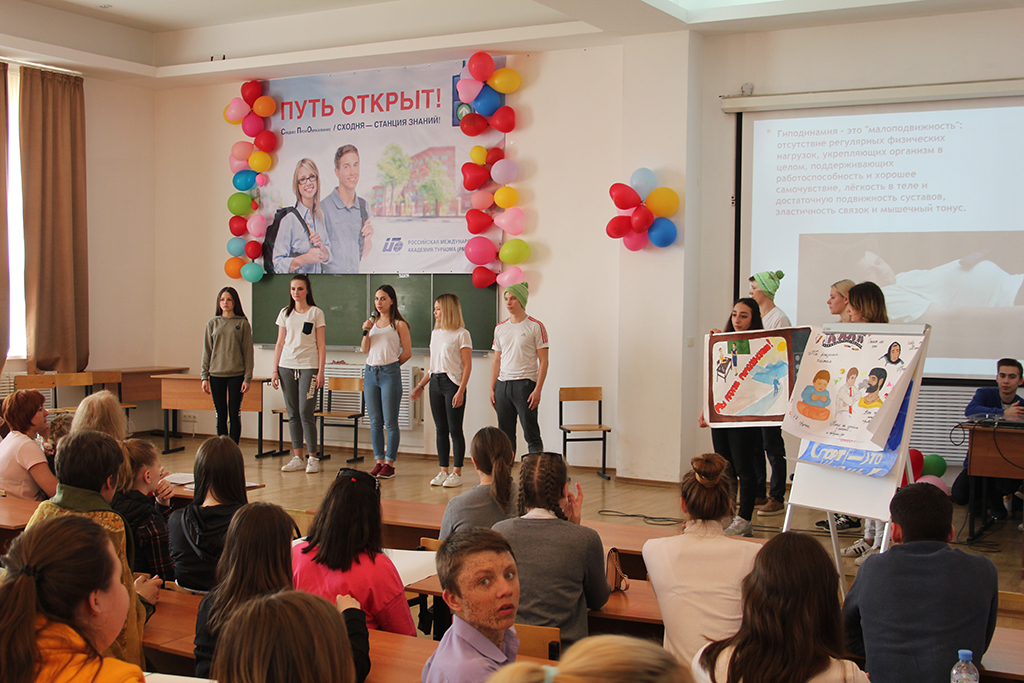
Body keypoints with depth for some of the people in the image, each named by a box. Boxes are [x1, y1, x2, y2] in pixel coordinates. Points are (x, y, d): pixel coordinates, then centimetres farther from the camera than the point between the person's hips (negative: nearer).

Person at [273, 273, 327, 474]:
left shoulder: (316, 313, 2)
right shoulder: (285, 313, 13)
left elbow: (321, 345, 0)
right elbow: (280, 343, 14)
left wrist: (320, 372, -7)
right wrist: (275, 370, 7)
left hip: (308, 367, -4)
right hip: (286, 367, 4)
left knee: (305, 413, -9)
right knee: (292, 414, 5)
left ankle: (313, 458, -1)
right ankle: (298, 457, 11)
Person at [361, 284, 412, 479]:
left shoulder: (399, 324, -2)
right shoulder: (373, 322, 13)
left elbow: (407, 352, -1)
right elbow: (365, 350, 11)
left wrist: (391, 364, 7)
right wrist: (366, 331, -3)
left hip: (390, 374, -5)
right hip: (370, 373, 5)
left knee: (390, 422, -2)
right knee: (375, 422, 8)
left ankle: (390, 463, 3)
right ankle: (379, 461, 15)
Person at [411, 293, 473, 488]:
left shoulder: (461, 334, -6)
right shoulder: (435, 333, 15)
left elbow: (467, 365, -10)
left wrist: (461, 391, -17)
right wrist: (420, 385, 17)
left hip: (452, 383, -7)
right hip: (435, 383, 7)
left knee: (455, 429, -3)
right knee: (440, 429, 8)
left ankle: (457, 473, 3)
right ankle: (443, 471, 14)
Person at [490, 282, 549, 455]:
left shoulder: (535, 326, -3)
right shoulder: (500, 328, 13)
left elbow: (543, 361, -5)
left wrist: (538, 389, -13)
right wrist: (492, 389, 10)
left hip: (525, 384, -5)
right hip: (502, 385, 5)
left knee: (531, 433, -4)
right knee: (505, 435, 9)